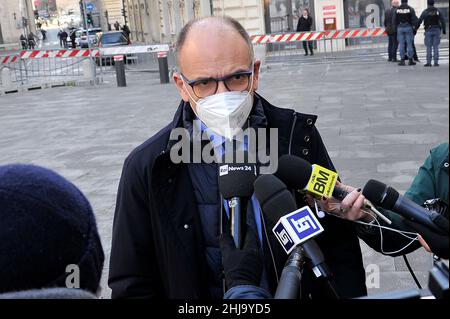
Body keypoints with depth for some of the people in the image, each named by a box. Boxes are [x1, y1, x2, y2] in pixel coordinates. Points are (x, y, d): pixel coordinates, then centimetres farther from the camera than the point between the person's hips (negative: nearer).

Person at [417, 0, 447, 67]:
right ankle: (436, 62, 1)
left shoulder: (425, 12, -2)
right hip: (436, 30, 2)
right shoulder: (438, 11, 3)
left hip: (428, 31, -1)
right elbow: (443, 20, 2)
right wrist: (443, 29, 9)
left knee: (429, 47, 1)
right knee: (436, 46, 3)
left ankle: (428, 62, -2)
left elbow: (419, 21, -3)